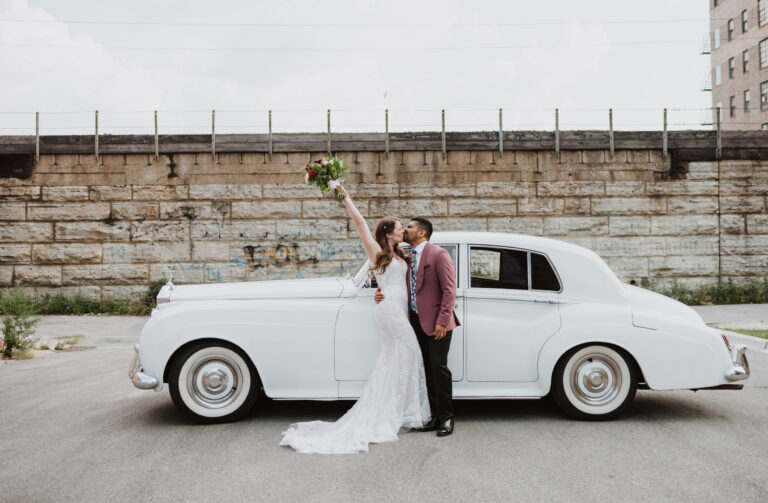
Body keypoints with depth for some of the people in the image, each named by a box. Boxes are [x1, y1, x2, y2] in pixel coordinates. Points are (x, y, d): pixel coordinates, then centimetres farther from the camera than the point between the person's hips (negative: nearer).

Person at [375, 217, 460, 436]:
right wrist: (383, 294, -4)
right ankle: (436, 415, 18)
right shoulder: (408, 258, 14)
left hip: (437, 322, -7)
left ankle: (446, 417, 4)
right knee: (429, 368, 10)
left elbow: (449, 289, -12)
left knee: (438, 366, -6)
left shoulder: (438, 254, -8)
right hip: (417, 320, 7)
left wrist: (442, 321, -18)